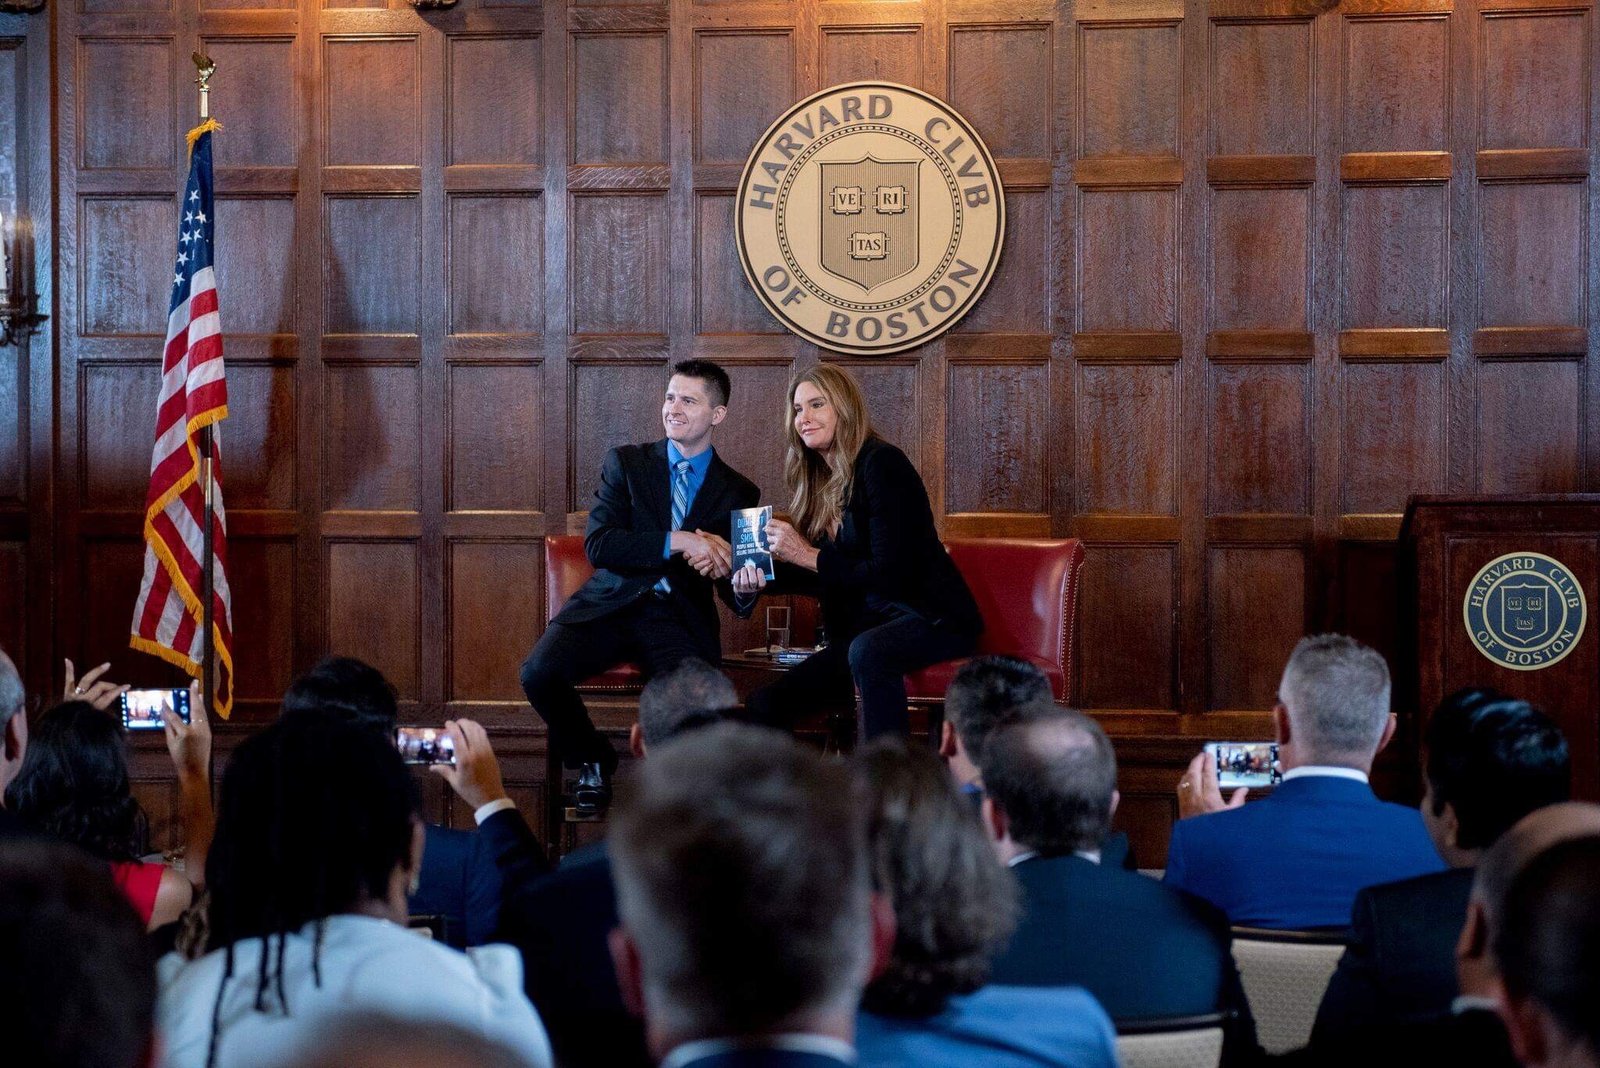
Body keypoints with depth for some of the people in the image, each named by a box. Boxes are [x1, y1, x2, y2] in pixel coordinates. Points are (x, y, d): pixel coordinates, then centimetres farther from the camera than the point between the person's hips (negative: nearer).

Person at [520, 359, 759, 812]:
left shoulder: (738, 492, 11)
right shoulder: (626, 463, 9)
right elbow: (598, 545, -6)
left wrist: (721, 564, -16)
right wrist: (678, 542, -17)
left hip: (680, 619, -1)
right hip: (611, 605, 1)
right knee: (539, 672, -26)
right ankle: (592, 761, 3)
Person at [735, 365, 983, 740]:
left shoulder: (881, 463, -14)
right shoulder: (821, 481, 10)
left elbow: (889, 574, -20)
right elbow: (828, 577, 10)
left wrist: (807, 556, -19)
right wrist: (761, 576, -7)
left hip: (932, 619, -8)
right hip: (864, 626, 8)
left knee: (868, 651, -40)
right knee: (766, 703, -8)